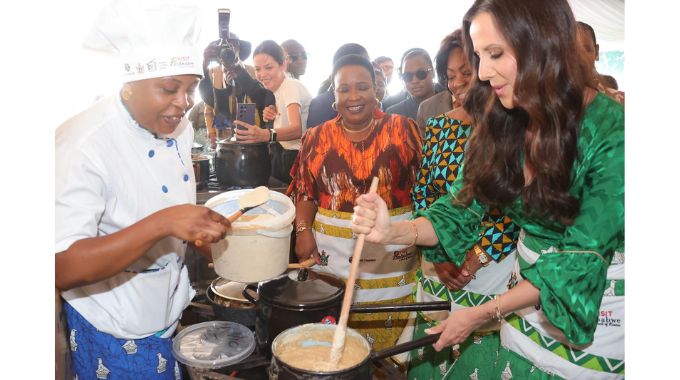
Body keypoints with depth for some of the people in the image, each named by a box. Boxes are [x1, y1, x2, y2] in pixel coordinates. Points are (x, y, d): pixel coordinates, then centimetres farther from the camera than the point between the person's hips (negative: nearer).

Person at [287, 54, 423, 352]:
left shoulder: (402, 129, 1)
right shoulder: (317, 138, 6)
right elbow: (304, 190, 9)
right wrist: (303, 229, -5)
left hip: (393, 251, -1)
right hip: (333, 250, 1)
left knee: (390, 341, 8)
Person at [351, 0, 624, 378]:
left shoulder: (611, 131, -25)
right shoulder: (501, 124, -9)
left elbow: (582, 258, -23)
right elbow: (462, 210, -8)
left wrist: (483, 314, -21)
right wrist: (393, 231, -27)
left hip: (598, 304, -4)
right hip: (527, 293, 4)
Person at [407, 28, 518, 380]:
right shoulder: (437, 126, 5)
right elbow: (421, 195, 5)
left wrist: (473, 261, -15)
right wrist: (438, 257, -5)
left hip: (494, 269, -4)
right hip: (437, 271, 4)